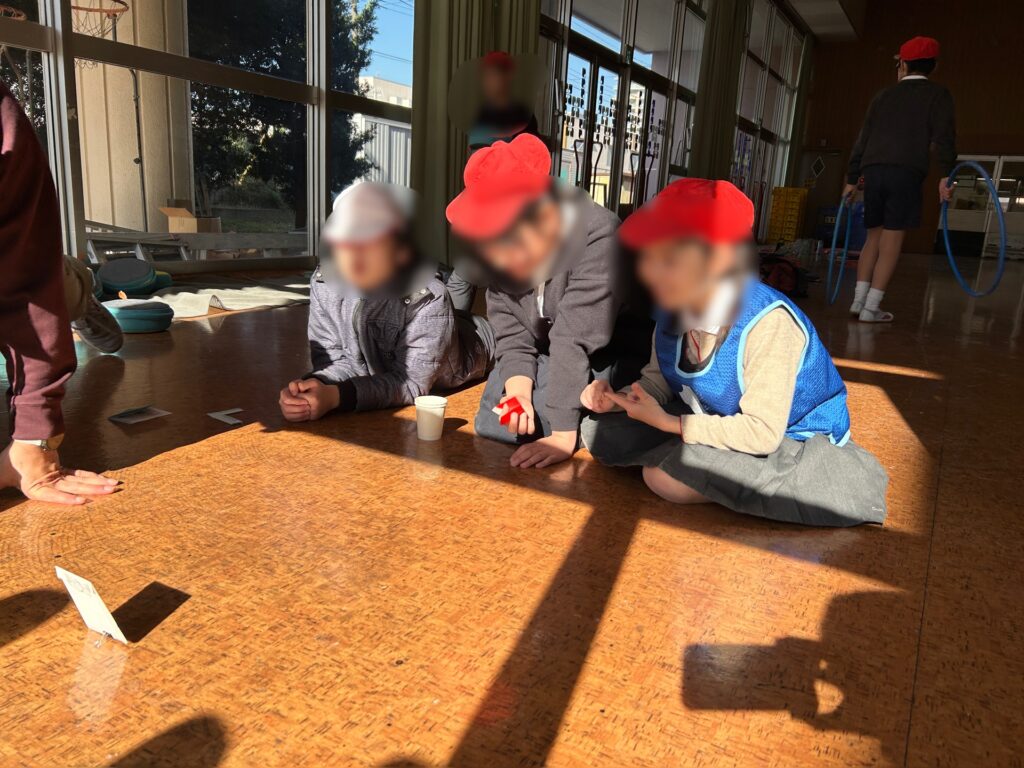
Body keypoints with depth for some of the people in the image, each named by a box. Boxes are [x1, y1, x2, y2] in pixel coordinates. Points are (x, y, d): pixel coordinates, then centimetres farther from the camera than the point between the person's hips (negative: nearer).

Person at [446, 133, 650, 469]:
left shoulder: (597, 238, -32)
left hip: (611, 356, -6)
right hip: (546, 358, 6)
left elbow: (576, 339, -35)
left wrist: (563, 435, -34)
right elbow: (512, 336, -10)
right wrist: (518, 390, -30)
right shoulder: (498, 254, -11)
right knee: (492, 422, -7)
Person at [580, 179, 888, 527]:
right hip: (722, 422, 7)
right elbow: (657, 380, 2)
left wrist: (668, 423, -26)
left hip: (789, 440, -7)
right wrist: (616, 399, -19)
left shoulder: (768, 324, -32)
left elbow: (762, 433, -29)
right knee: (600, 431, -5)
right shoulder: (673, 307, -11)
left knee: (667, 476, -29)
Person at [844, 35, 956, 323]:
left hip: (873, 170, 4)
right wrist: (945, 175, -9)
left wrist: (852, 179, 23)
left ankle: (858, 300, 7)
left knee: (874, 236, 12)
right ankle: (871, 308, -7)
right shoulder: (938, 94, 10)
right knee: (892, 239, -3)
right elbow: (943, 136, -5)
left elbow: (863, 139, 19)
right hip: (906, 172, -4)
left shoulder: (884, 95, 20)